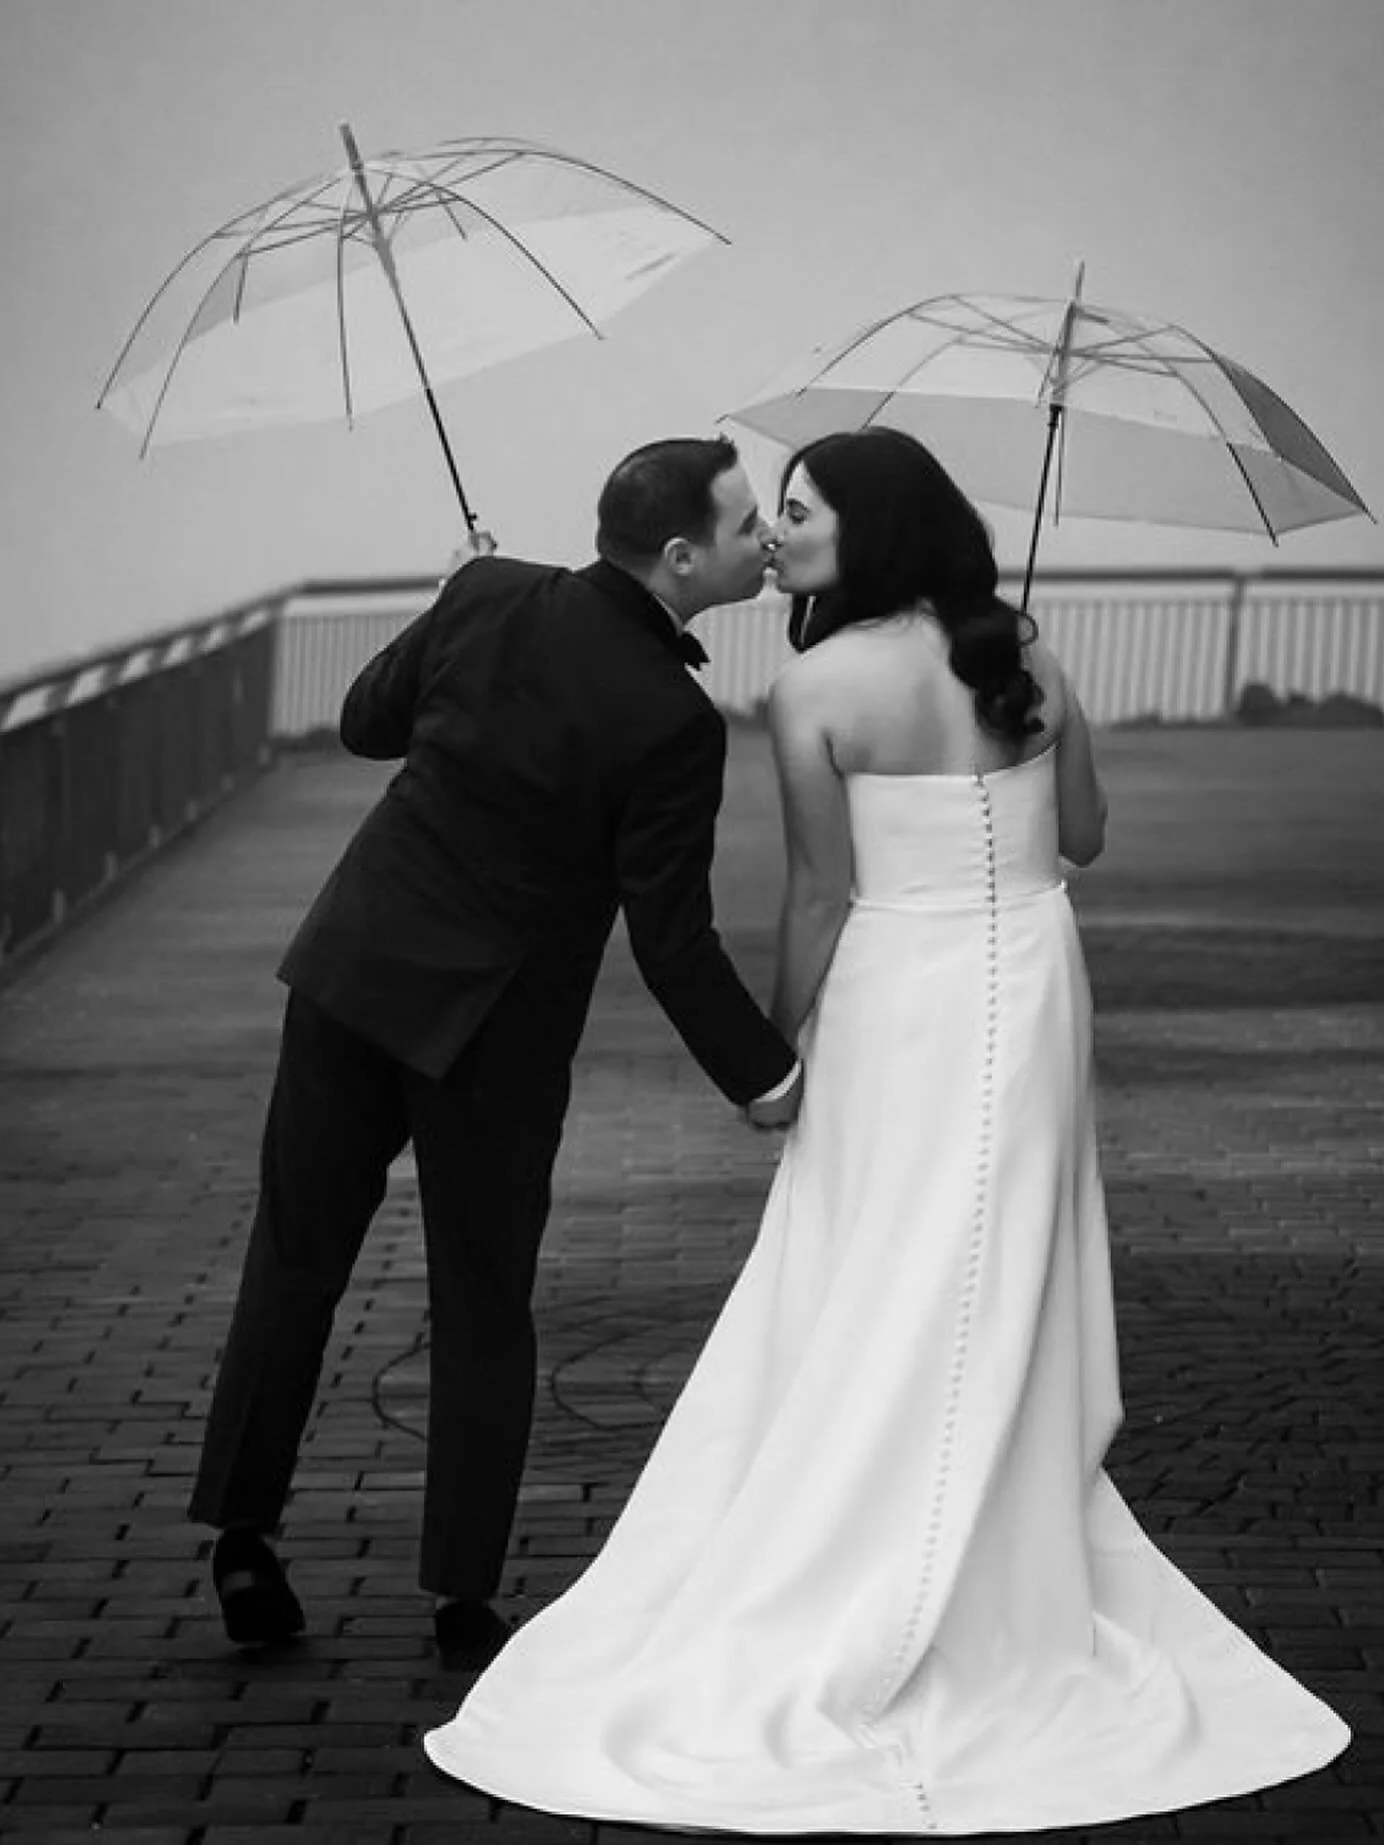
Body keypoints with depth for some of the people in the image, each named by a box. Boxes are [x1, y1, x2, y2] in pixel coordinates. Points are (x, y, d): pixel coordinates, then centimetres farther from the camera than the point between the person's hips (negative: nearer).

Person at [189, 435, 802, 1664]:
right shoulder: (671, 721, -19)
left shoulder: (489, 596, -5)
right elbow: (670, 935, -15)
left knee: (296, 1261, 16)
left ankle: (243, 1536, 20)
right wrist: (760, 1074, -5)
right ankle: (464, 1600, 17)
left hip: (355, 967, 4)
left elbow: (364, 722, 8)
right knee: (482, 1316, 10)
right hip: (493, 1025, -4)